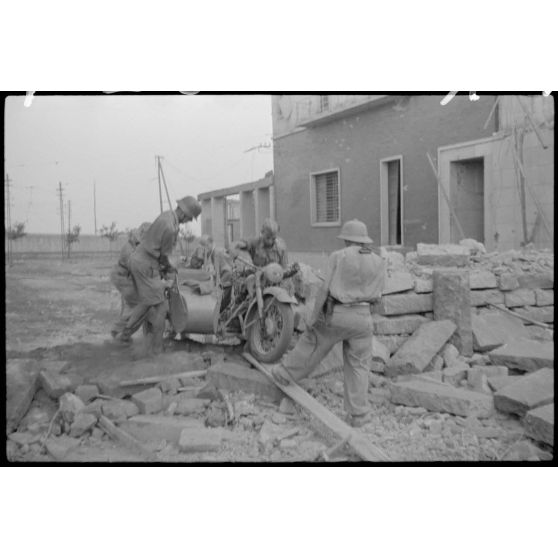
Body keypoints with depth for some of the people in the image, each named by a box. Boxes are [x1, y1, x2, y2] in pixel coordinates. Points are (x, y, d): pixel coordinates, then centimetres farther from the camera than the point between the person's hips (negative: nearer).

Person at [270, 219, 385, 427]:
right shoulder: (378, 262, 2)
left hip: (335, 315, -2)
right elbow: (376, 295, 7)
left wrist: (313, 316, -3)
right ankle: (358, 414, 11)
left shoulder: (339, 256, -6)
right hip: (361, 317, 2)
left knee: (311, 345, 20)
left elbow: (325, 288, -9)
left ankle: (286, 373, 38)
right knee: (358, 365, 10)